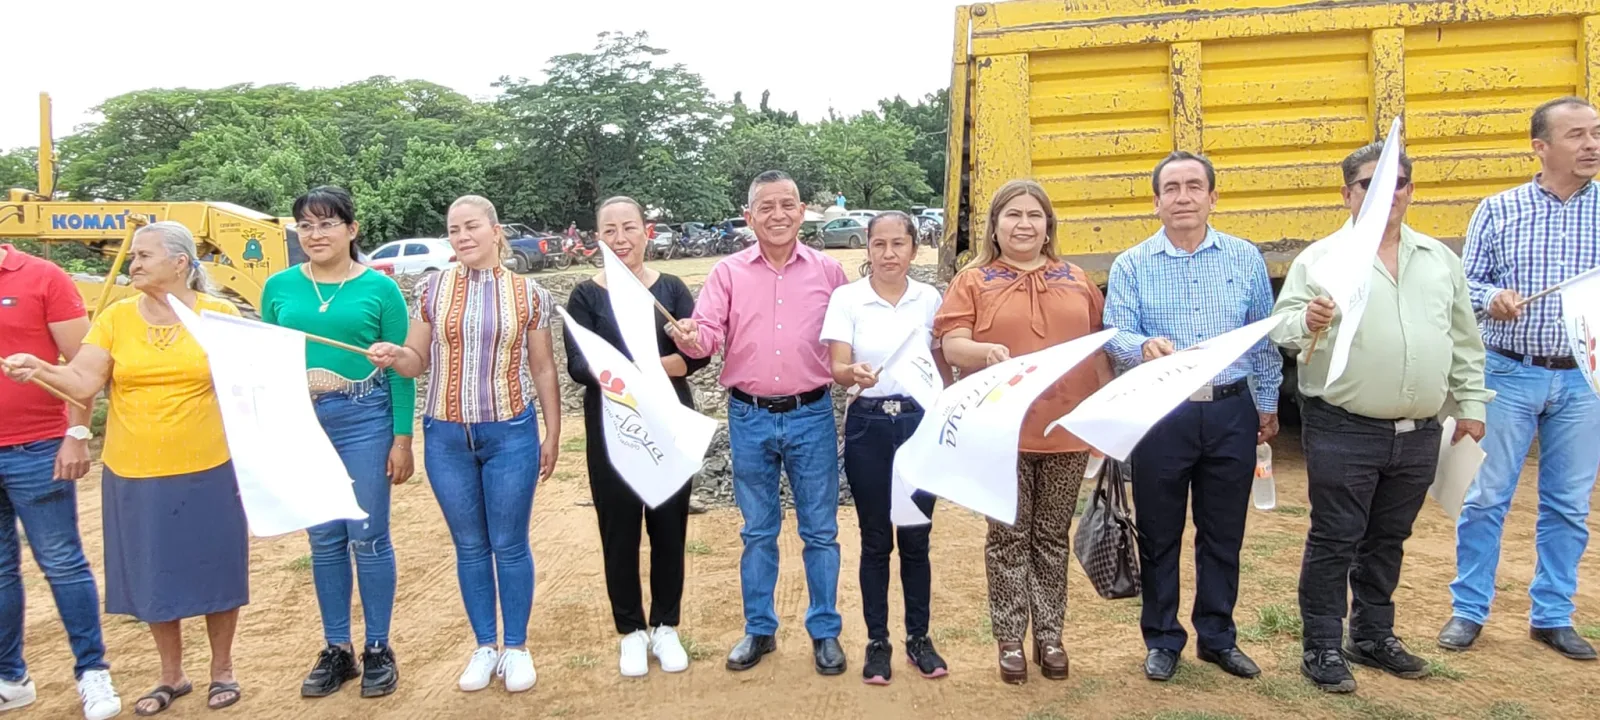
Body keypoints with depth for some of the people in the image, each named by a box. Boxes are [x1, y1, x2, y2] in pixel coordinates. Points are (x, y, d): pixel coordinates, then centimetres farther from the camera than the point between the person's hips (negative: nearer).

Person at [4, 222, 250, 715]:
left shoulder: (219, 313, -4)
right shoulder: (116, 317, 0)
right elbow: (83, 383, -7)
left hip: (207, 472, -2)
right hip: (134, 475, 2)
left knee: (214, 570, 9)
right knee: (153, 575, 12)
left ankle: (222, 670, 27)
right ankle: (172, 677, 30)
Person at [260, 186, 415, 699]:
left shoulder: (379, 288, -2)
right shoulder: (279, 287, 7)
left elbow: (400, 369, -2)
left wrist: (403, 438, -6)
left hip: (363, 421, -3)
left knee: (369, 537, 3)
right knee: (324, 540, 11)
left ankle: (378, 649, 17)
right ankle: (336, 650, 23)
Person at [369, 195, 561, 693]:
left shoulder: (528, 294, -1)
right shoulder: (432, 289, 2)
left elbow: (543, 369, 4)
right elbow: (420, 361, 7)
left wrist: (553, 434, 4)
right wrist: (394, 356, -16)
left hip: (511, 434, -2)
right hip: (446, 437, 2)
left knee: (510, 545, 6)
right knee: (469, 546, 12)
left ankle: (516, 648, 22)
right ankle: (484, 647, 27)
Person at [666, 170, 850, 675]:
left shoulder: (828, 271, 2)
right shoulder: (729, 272, 1)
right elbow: (709, 334, -8)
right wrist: (690, 339, -30)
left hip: (811, 415, 0)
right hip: (750, 418, 1)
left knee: (820, 530, 8)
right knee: (757, 531, 13)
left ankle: (825, 631, 24)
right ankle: (759, 629, 28)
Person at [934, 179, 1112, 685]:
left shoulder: (1077, 281, 12)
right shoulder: (974, 280, 3)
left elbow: (1098, 349, 16)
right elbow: (951, 344, -7)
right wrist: (985, 350, -29)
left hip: (1067, 430, 3)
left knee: (1053, 538, 11)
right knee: (1009, 538, 5)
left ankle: (1049, 636, 24)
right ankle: (1011, 640, 17)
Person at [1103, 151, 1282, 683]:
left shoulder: (1245, 259, 6)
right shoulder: (1132, 265, 0)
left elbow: (1264, 337, 12)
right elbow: (1115, 334, -9)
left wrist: (1268, 402, 13)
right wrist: (1146, 346, -30)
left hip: (1231, 413, 2)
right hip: (1160, 415, -1)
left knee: (1223, 534, 12)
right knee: (1159, 535, 8)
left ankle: (1218, 637, 28)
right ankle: (1162, 640, 23)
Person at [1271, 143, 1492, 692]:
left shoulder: (1440, 259, 11)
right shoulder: (1322, 258, -6)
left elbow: (1464, 340, 16)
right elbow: (1281, 326, -14)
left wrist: (1470, 403, 13)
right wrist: (1307, 323, -35)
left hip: (1418, 435, 5)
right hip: (1343, 432, -5)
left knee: (1388, 540, 17)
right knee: (1334, 541, 2)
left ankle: (1374, 635, 32)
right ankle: (1322, 648, 14)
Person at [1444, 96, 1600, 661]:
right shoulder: (1498, 210, 1)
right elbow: (1466, 281, 2)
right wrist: (1491, 297, -19)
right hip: (1510, 375, -2)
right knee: (1486, 498, 3)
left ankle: (1552, 617, 24)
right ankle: (1468, 610, 16)